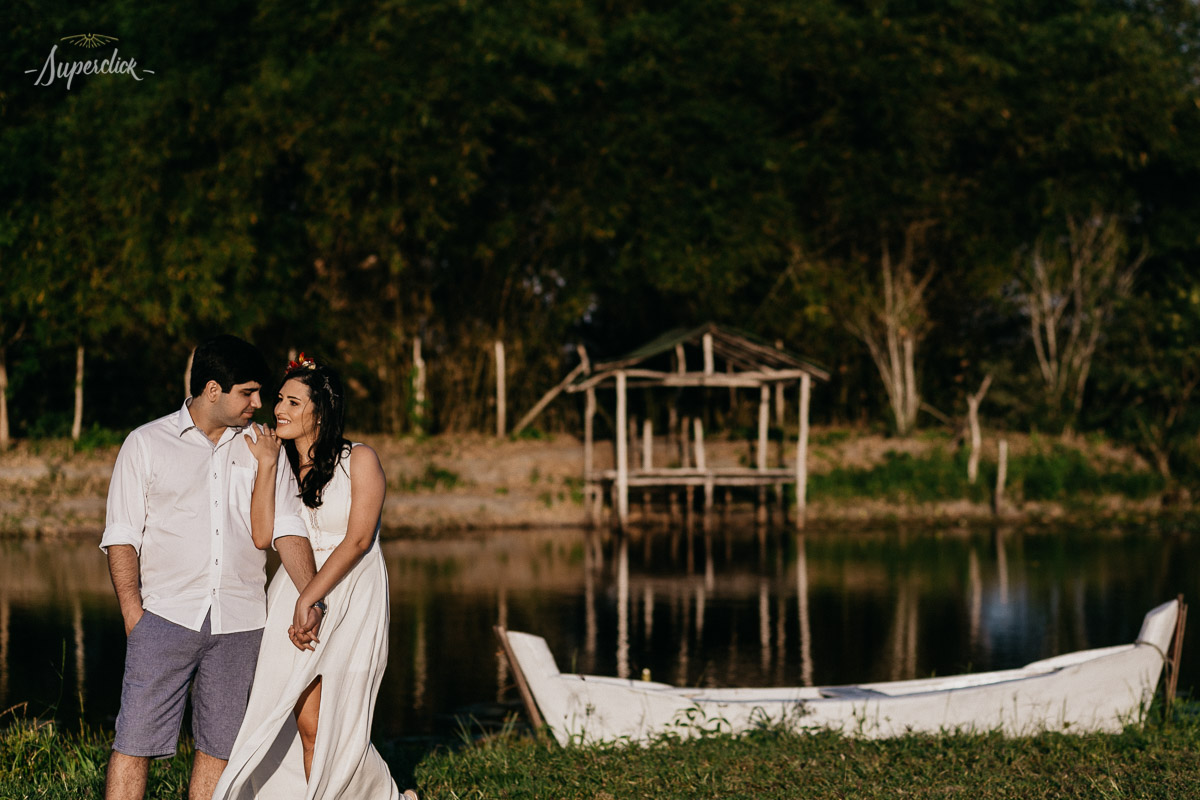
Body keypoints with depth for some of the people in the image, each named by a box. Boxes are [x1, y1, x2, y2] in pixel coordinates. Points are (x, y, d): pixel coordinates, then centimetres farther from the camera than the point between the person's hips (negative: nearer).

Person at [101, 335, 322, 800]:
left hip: (239, 621, 3)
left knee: (219, 744, 6)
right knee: (136, 739, -8)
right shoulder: (146, 444, 3)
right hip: (166, 616, -3)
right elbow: (121, 536, 1)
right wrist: (133, 615, -9)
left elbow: (286, 528, 5)